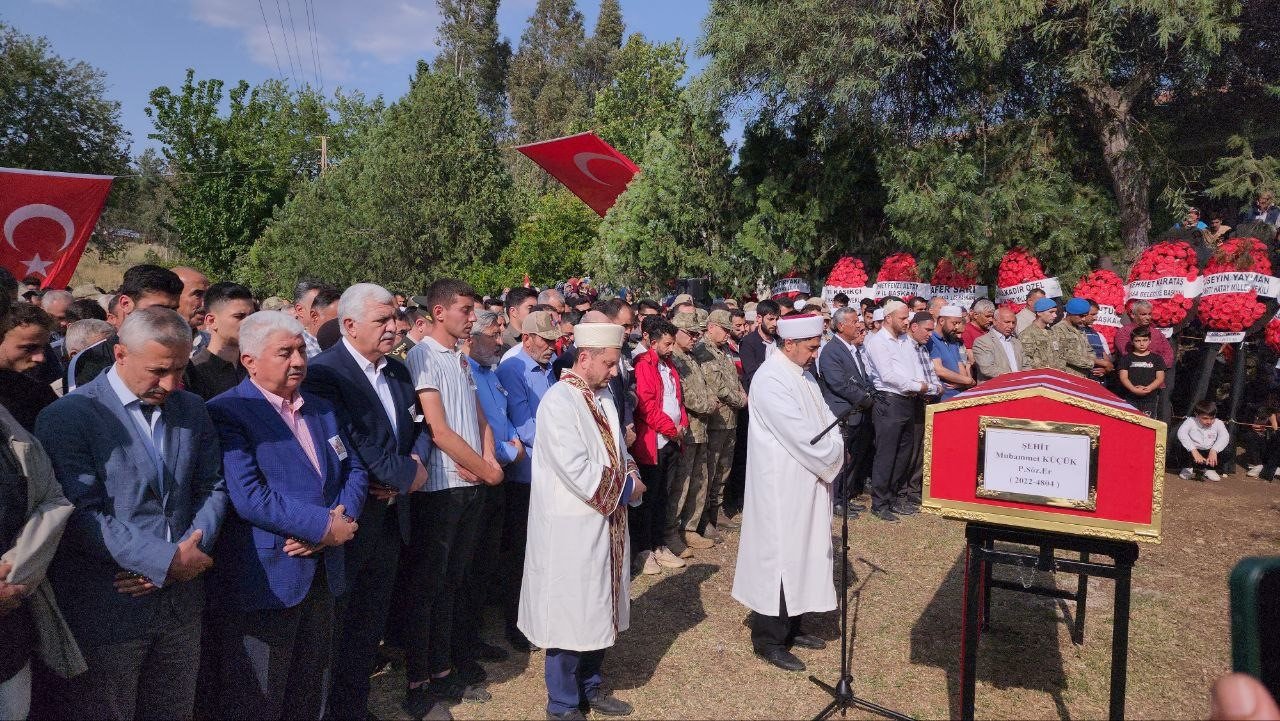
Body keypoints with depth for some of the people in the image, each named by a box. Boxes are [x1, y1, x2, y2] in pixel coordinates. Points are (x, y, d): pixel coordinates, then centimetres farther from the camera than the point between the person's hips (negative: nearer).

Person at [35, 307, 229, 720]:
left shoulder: (192, 410, 7)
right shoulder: (67, 417, -10)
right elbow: (82, 514, -17)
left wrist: (188, 553, -8)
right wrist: (166, 559, -19)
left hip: (181, 604, 5)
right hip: (104, 612, -5)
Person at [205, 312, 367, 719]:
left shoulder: (322, 409, 11)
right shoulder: (227, 412, -12)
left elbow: (353, 470, 10)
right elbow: (248, 496, -23)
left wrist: (342, 517, -11)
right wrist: (324, 527, -18)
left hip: (322, 574, 7)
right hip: (264, 580, -7)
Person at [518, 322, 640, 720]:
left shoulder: (603, 399, 8)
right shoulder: (558, 401, -19)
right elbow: (579, 473, -25)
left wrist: (631, 476, -7)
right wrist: (628, 486, -13)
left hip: (605, 522, 8)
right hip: (573, 527, -8)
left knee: (599, 610, 19)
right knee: (570, 615, 5)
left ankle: (590, 686, 36)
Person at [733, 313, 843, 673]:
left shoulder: (801, 373, 10)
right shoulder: (771, 380, -21)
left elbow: (823, 415, 12)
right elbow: (801, 435, -24)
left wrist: (838, 447, -6)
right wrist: (837, 454, -11)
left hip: (806, 483, 10)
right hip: (782, 486, -10)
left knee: (801, 552, 17)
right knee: (779, 553, -1)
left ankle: (791, 626, 31)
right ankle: (768, 639, 12)